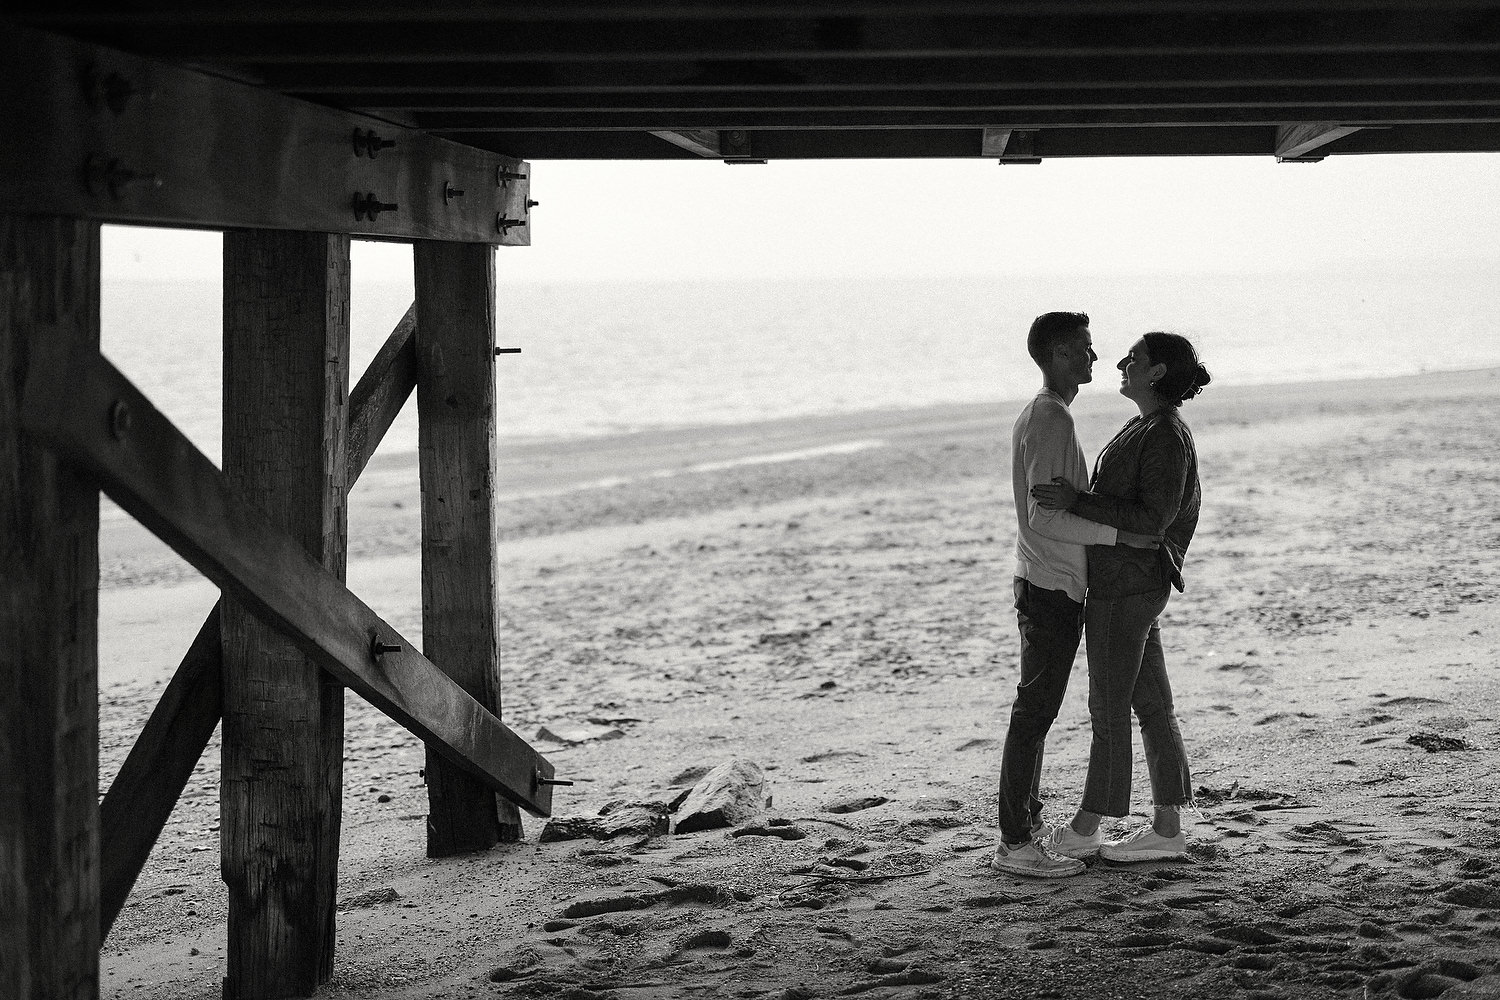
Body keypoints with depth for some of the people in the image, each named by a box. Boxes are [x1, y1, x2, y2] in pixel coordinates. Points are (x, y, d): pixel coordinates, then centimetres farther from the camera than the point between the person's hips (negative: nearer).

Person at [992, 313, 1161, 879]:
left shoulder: (1037, 416, 16)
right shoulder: (1052, 421, -16)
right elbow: (1045, 515, -23)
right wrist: (1119, 534, -20)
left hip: (1045, 583, 10)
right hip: (1052, 587, -10)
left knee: (1036, 711, 14)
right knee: (1034, 711, -9)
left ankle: (1028, 824, 22)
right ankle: (1015, 843, -7)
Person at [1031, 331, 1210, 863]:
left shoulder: (1165, 436, -16)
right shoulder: (1147, 429, 14)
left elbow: (1153, 518, -23)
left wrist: (1076, 502, -28)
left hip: (1125, 588, -10)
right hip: (1129, 585, 10)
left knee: (1109, 709, 0)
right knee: (1152, 707, 10)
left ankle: (1083, 830, 9)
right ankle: (1167, 829, 13)